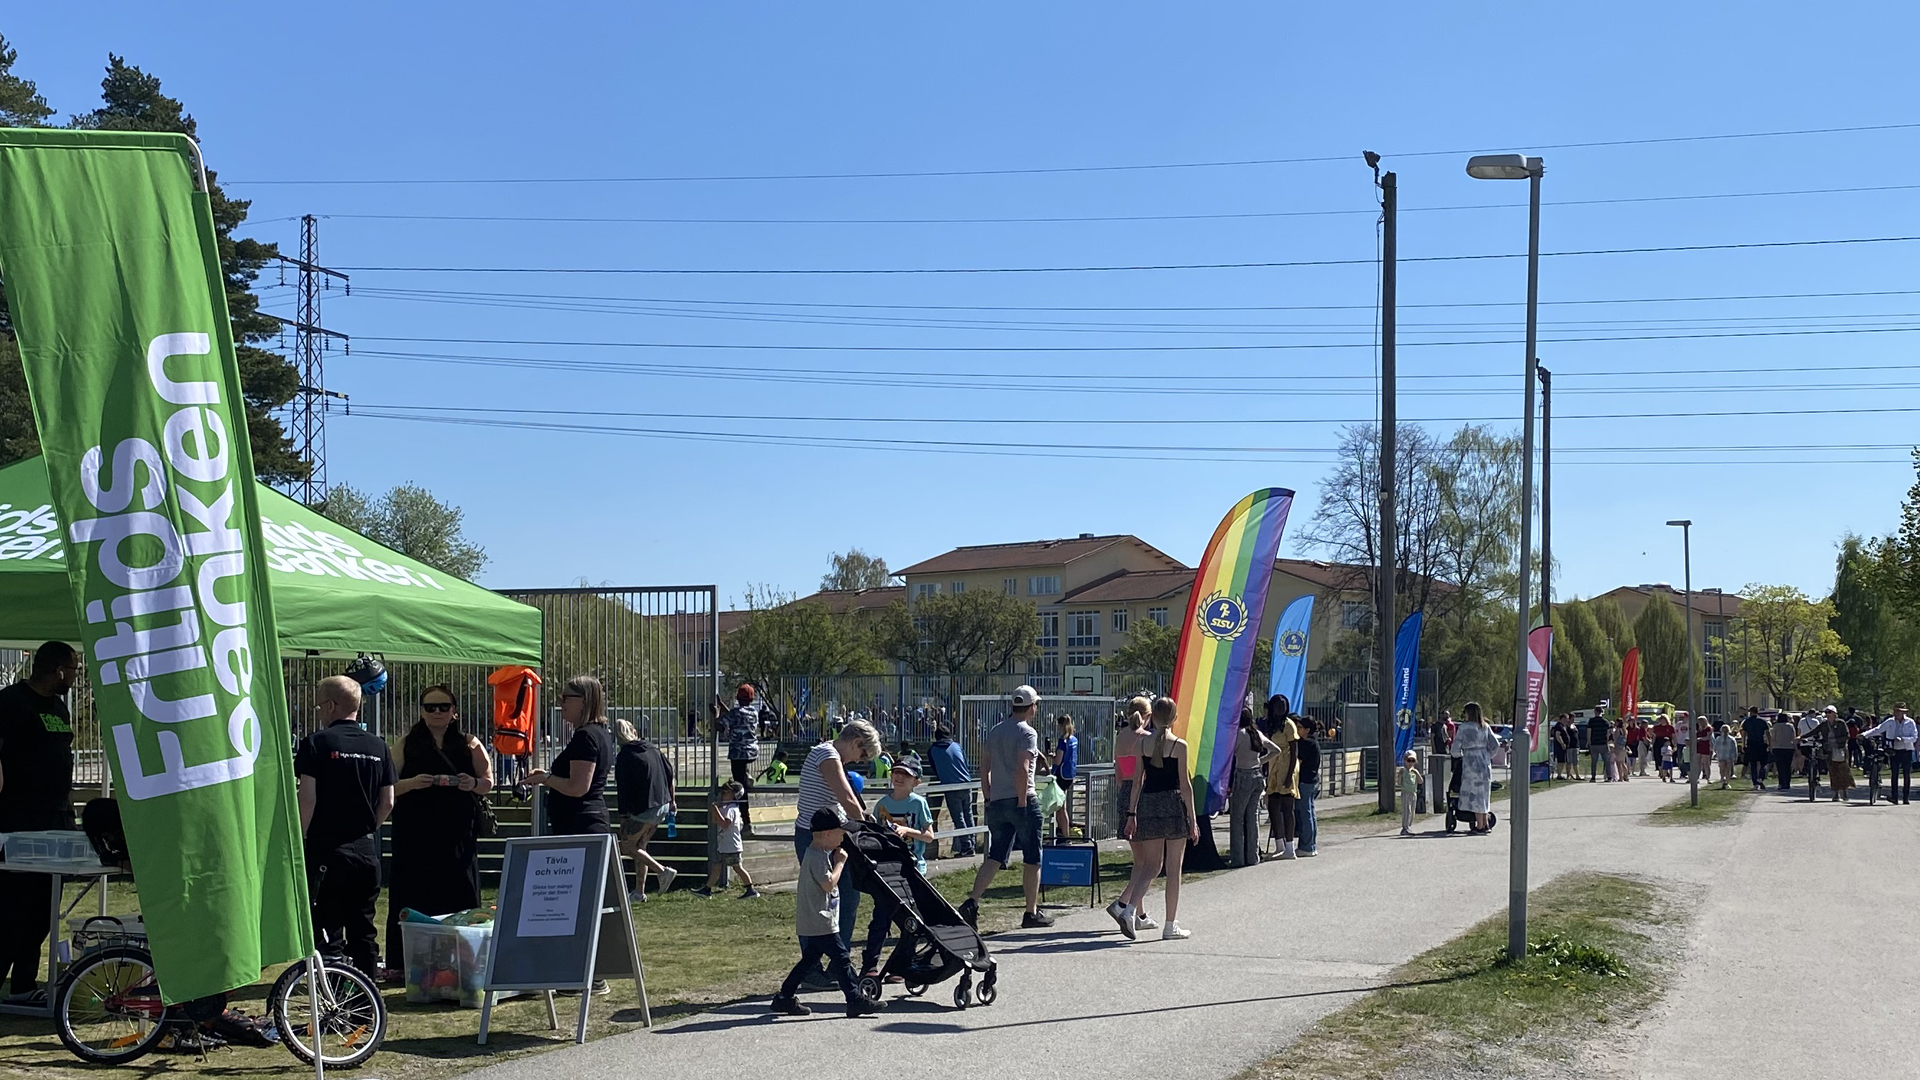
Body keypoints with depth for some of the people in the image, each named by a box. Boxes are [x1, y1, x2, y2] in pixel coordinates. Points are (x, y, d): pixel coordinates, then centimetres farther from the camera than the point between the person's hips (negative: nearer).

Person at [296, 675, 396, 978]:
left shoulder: (316, 743, -8)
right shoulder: (378, 746, 8)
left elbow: (307, 799, -13)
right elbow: (388, 802, 9)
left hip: (327, 848, -5)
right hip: (367, 849, 5)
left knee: (327, 929, -2)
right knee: (364, 929, 11)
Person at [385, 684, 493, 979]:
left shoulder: (469, 744, 10)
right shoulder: (407, 744, 9)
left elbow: (488, 782, 10)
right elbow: (389, 786, 5)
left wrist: (473, 784, -12)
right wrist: (412, 783, -15)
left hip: (457, 834, 0)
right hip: (415, 832, 0)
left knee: (459, 897, -1)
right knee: (412, 896, -2)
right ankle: (402, 962, 3)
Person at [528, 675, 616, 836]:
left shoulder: (585, 736, -15)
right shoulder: (601, 733, 17)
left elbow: (578, 788, -23)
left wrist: (546, 778, -10)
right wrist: (549, 775, 18)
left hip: (579, 827, -11)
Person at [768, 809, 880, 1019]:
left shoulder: (818, 853, 14)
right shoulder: (817, 856, -18)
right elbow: (829, 883, -24)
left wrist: (836, 859, 13)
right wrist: (840, 862, -13)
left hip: (814, 922, 11)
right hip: (820, 922, -11)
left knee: (810, 960, 14)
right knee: (839, 956, -7)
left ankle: (785, 998, 18)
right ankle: (855, 999, -4)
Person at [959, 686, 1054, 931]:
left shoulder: (995, 731, 14)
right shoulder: (1027, 733, -9)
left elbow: (984, 767, 16)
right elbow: (1022, 769, -20)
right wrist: (1023, 802, -17)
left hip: (997, 803, 7)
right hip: (1021, 801, -7)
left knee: (995, 857, 6)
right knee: (1032, 859, 5)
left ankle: (972, 902, -11)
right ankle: (1031, 913, 10)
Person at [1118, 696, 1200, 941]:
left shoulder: (1143, 744, 3)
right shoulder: (1179, 746, -6)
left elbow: (1138, 781, 5)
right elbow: (1185, 785, -6)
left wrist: (1132, 814, 9)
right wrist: (1192, 820, -2)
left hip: (1147, 803, 4)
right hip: (1173, 803, -4)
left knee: (1151, 865, 12)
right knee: (1173, 868, 5)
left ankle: (1130, 910, -9)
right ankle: (1171, 926, 9)